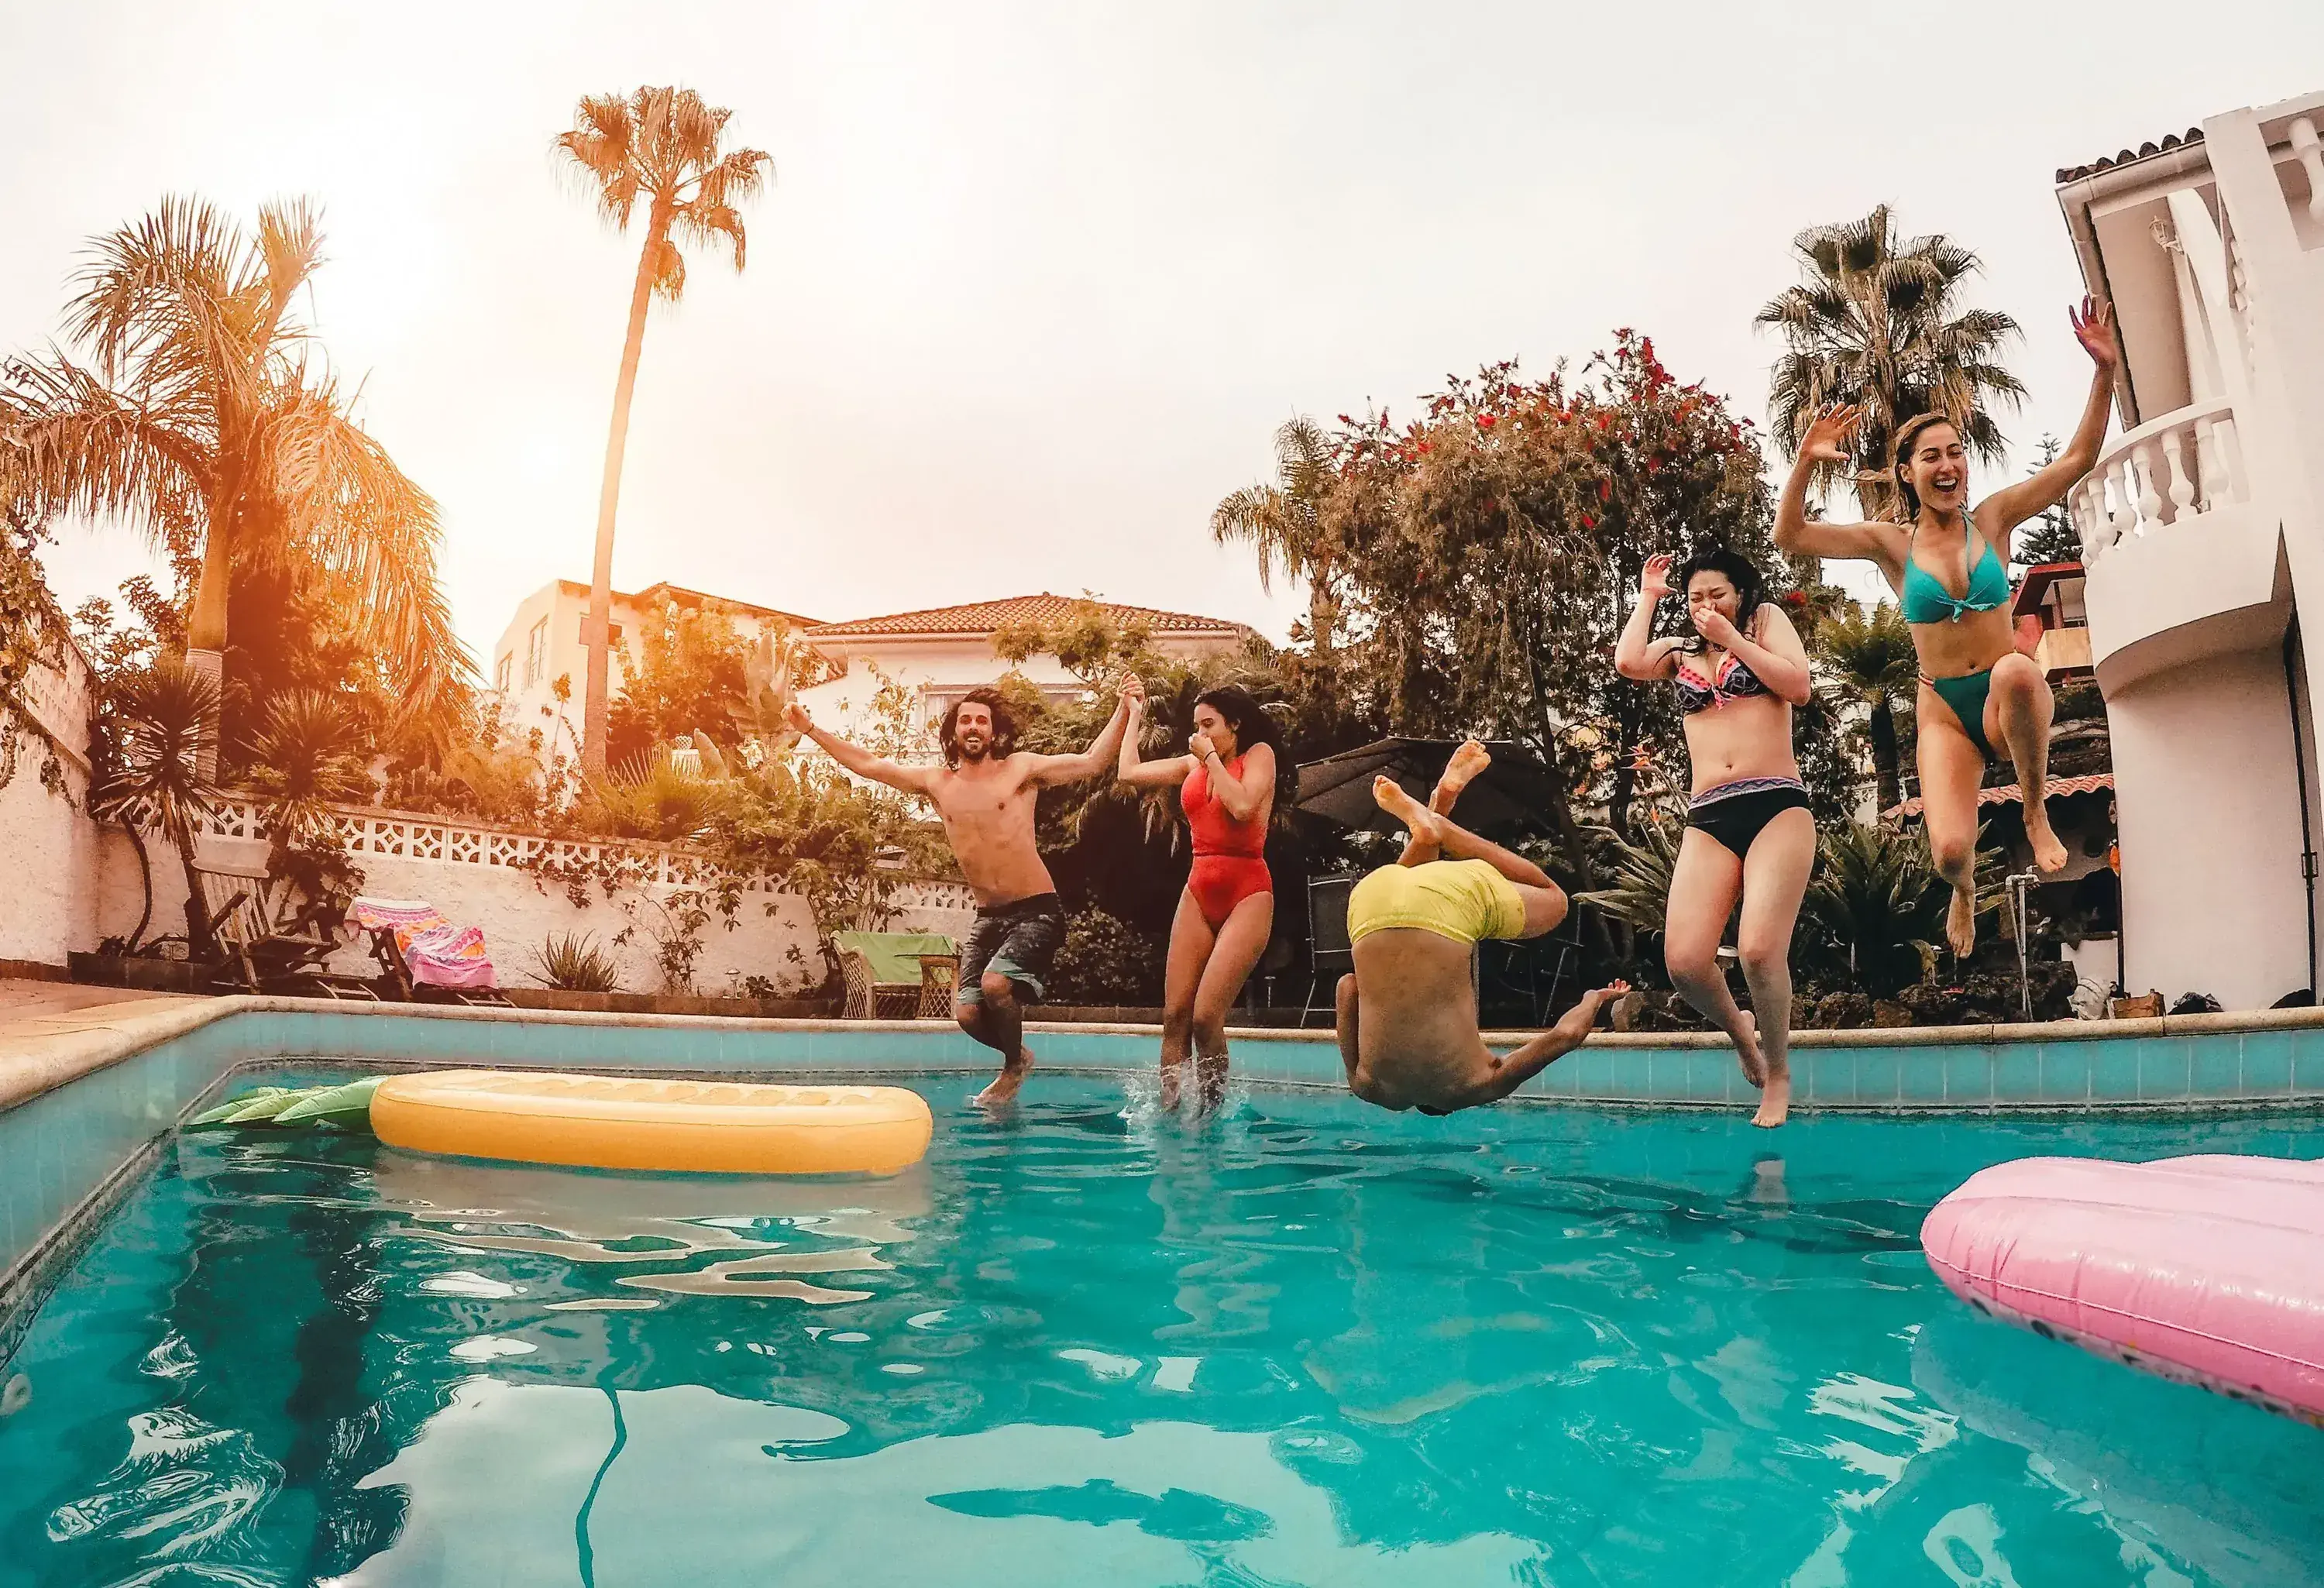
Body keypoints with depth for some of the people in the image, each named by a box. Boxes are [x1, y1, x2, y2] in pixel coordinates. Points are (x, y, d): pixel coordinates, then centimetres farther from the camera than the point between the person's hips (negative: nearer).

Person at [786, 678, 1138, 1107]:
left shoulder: (1021, 769, -2)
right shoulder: (936, 782, 9)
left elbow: (1091, 762, -10)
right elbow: (869, 764, 15)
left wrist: (1124, 709, -19)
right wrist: (810, 728, 15)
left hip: (1036, 912, -5)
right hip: (987, 917, 5)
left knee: (996, 983, -26)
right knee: (968, 1012, -4)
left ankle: (1014, 1068, 2)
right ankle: (1018, 1055, 28)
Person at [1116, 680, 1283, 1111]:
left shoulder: (1259, 753, 0)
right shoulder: (1193, 764, 15)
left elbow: (1243, 806, -18)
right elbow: (1130, 773, 14)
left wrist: (1212, 758, -7)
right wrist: (1135, 716, 22)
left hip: (1247, 894, -6)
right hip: (1199, 892, 6)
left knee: (1205, 1016, -16)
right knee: (1175, 1015, -2)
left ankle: (1213, 1112, -2)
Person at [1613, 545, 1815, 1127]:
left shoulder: (1767, 620, 15)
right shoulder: (1679, 650, 21)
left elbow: (1798, 686, -2)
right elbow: (1627, 663, -1)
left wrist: (1733, 637, 0)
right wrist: (1647, 597, 11)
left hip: (1777, 807, -3)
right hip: (1707, 819, 3)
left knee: (1760, 949, -19)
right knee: (1683, 960, -14)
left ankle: (1779, 1076, 6)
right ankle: (1738, 1028, 21)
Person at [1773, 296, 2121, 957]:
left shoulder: (1993, 518, 1)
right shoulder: (1891, 544, 0)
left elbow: (2078, 458, -3)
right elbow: (1789, 536, -8)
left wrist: (2105, 370, -14)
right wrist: (1805, 464, -22)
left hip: (2008, 699, 0)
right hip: (1943, 709, 0)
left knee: (2017, 670, -41)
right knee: (1950, 851, -20)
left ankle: (2036, 812, -13)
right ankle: (1964, 893, 24)